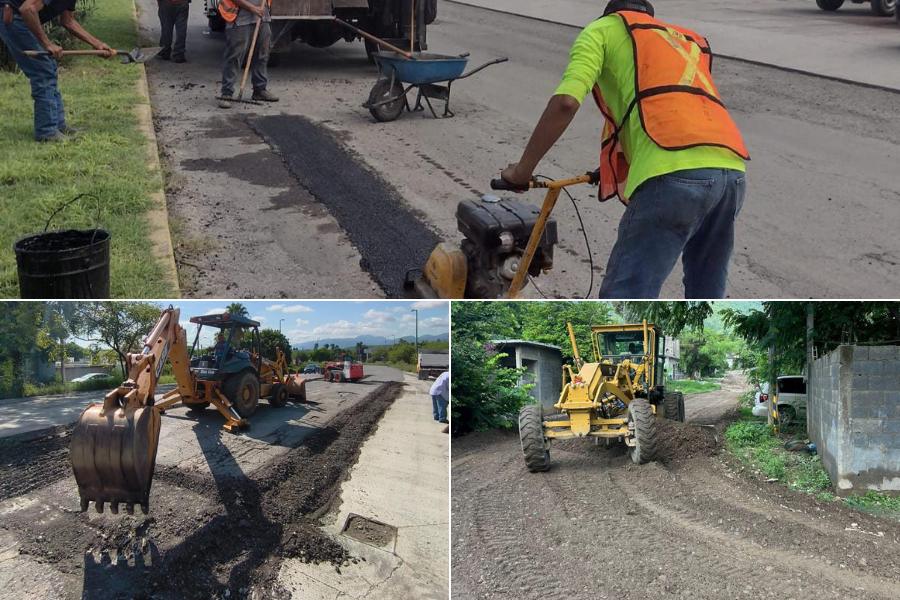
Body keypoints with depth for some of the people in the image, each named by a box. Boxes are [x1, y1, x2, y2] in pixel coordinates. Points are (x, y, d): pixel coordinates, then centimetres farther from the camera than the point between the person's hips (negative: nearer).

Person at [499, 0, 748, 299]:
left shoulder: (603, 29, 18)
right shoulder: (689, 41, 39)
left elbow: (565, 103, 1)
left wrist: (522, 170, 9)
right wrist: (616, 168, 52)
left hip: (676, 176, -7)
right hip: (731, 171, 7)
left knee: (625, 299, -3)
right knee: (706, 291, 25)